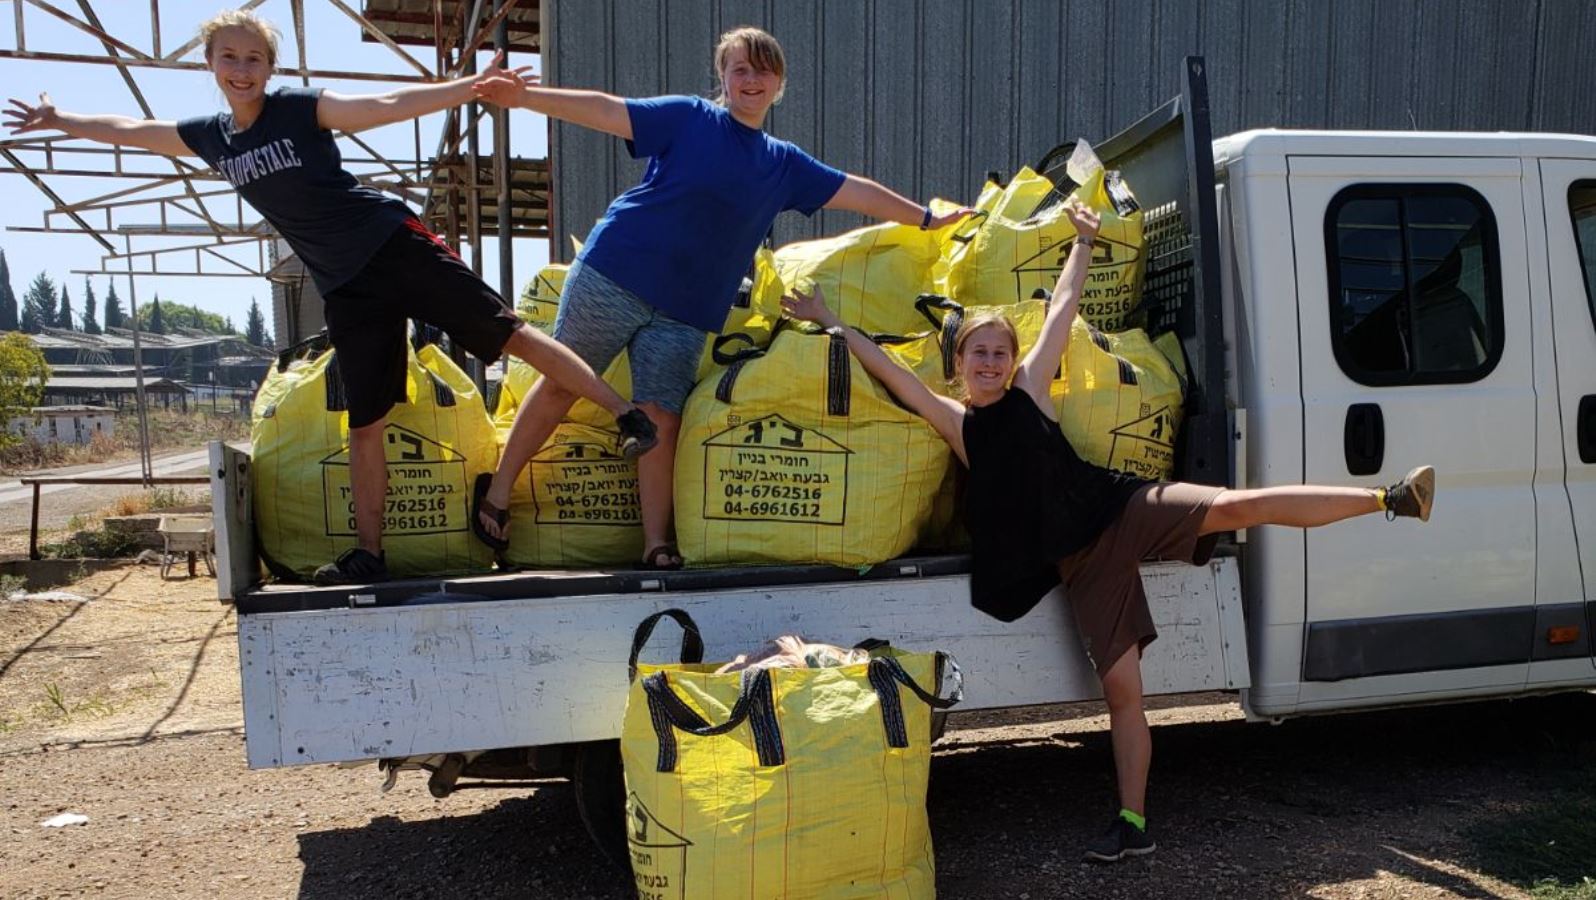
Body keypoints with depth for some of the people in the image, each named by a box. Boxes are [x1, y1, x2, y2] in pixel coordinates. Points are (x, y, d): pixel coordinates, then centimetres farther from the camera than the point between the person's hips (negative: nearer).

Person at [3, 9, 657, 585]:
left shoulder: (302, 108, -6)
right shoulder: (208, 136, 11)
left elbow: (389, 105, -17)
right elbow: (130, 130, 28)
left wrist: (473, 86, -27)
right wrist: (58, 120, 38)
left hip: (396, 247, -5)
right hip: (347, 289, 5)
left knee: (509, 334, -12)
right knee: (365, 426, 6)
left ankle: (627, 415, -7)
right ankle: (368, 554, 13)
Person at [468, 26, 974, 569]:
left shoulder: (784, 165, 15)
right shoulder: (689, 117, 3)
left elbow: (858, 193, 21)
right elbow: (608, 112, -5)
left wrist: (926, 218, 26)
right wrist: (526, 96, -15)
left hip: (684, 316, 3)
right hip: (612, 276, -3)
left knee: (662, 421, -2)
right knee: (559, 386, 3)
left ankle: (657, 547, 6)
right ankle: (497, 495, 16)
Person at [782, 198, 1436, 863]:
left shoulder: (1029, 387, 7)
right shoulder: (955, 422, 5)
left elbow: (1063, 307, 13)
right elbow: (887, 368, 3)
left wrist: (1082, 240, 19)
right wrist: (829, 322, 3)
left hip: (1125, 510, 0)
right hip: (1079, 560, 0)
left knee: (1237, 506, -24)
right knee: (1120, 687, -3)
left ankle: (1389, 498, -20)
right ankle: (1133, 824, 6)